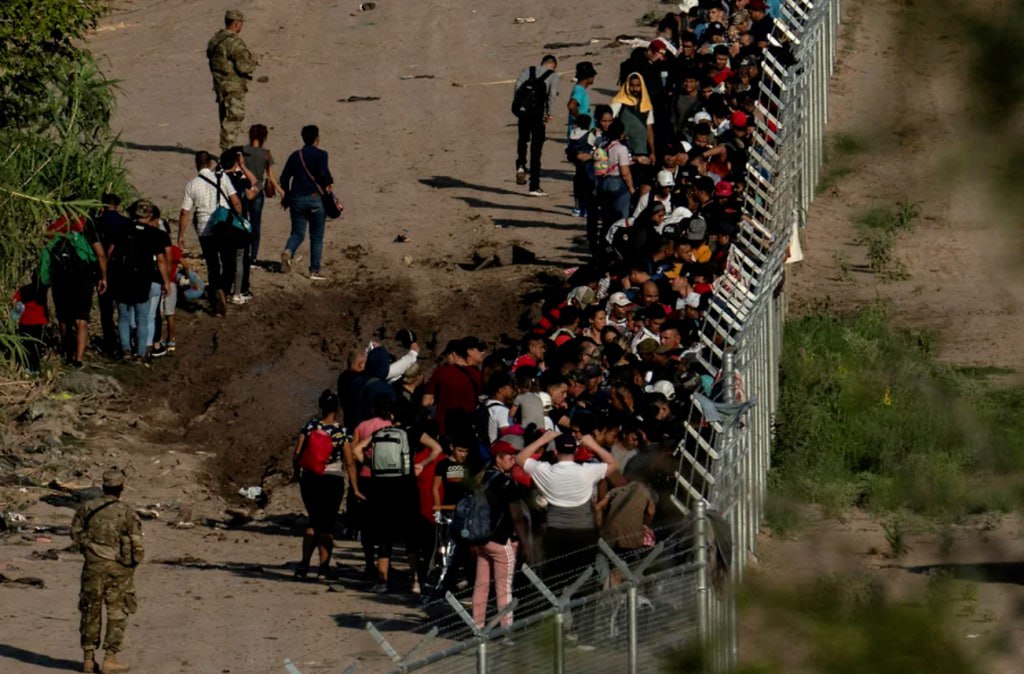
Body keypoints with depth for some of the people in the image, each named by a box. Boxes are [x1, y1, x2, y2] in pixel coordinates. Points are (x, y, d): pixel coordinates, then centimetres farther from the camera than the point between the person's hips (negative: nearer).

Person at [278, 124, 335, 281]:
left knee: (297, 233, 11)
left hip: (297, 198, 4)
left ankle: (288, 251, -21)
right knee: (316, 237, 7)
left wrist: (285, 197, 22)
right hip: (316, 198, -4)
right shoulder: (320, 155, -7)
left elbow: (284, 178, 10)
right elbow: (323, 173, -21)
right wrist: (329, 184, -1)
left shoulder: (295, 156, 8)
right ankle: (314, 271, 6)